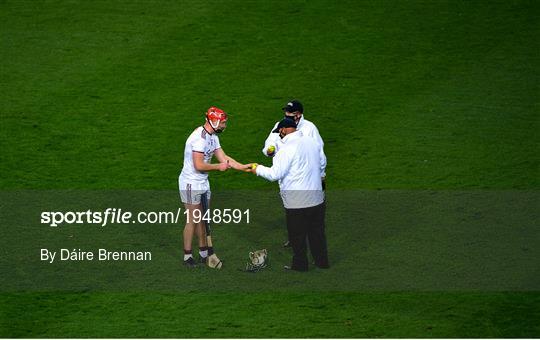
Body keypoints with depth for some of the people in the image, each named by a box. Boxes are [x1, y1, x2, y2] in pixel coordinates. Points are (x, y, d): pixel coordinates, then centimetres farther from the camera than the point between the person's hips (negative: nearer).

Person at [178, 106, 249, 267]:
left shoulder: (213, 136, 7)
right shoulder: (199, 137, -24)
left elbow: (224, 158, 9)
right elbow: (199, 165, -27)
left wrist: (244, 167, 1)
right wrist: (219, 167, -14)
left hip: (203, 182, 9)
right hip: (190, 183, -9)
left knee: (202, 219, 14)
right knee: (192, 220, -3)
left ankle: (204, 253, 23)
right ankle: (187, 256, 7)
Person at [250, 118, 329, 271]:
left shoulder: (287, 149, -19)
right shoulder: (313, 142, 3)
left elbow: (275, 174, -18)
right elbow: (322, 164, 16)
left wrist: (258, 169, -2)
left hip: (297, 203, -7)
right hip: (317, 199, 7)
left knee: (297, 236, 9)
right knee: (317, 232, 19)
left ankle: (300, 265, 19)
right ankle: (322, 261, 28)